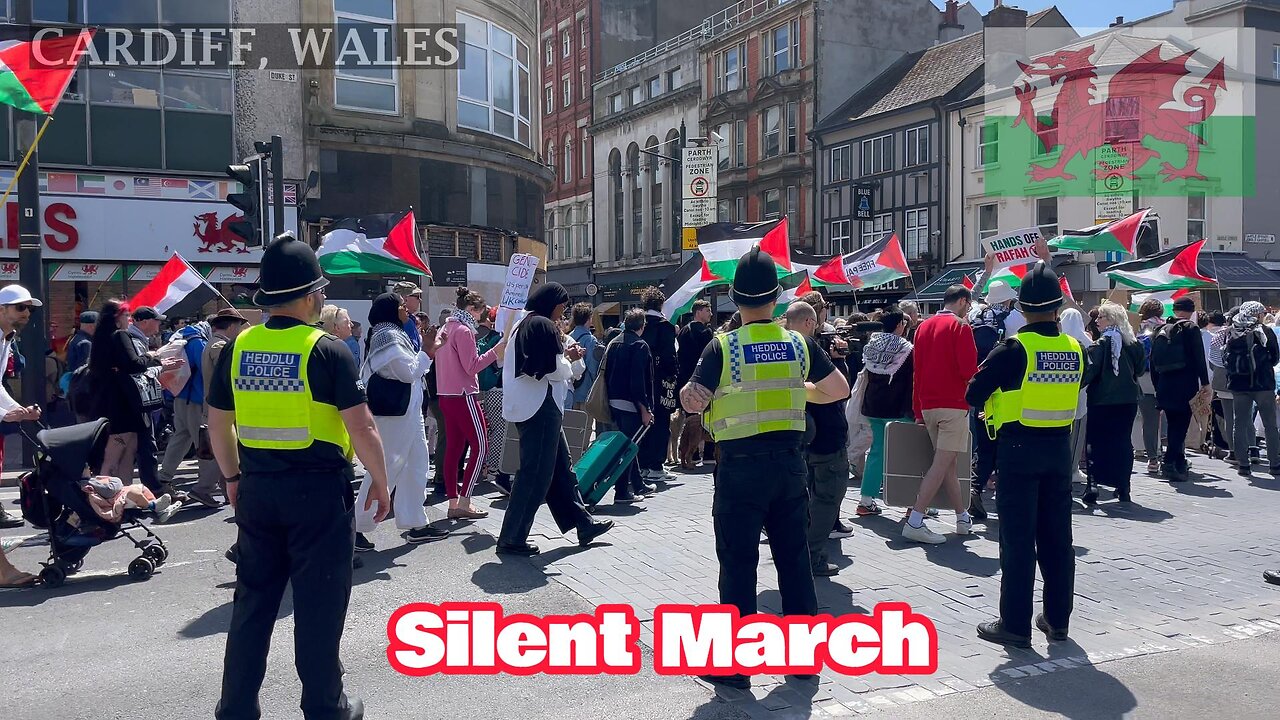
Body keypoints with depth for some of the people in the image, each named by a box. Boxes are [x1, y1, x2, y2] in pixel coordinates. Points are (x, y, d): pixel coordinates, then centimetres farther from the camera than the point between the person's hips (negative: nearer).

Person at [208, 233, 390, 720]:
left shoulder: (238, 348, 3)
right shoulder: (327, 350, -12)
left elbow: (218, 424, 10)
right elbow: (362, 428, -14)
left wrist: (233, 478, 23)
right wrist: (380, 482, -1)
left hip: (257, 488, 5)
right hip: (318, 490, -5)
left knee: (253, 599, 16)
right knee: (319, 603, 6)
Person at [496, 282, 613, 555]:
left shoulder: (523, 325, 16)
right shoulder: (543, 326, -14)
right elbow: (555, 371, -18)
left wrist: (564, 358, 12)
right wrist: (570, 359, 1)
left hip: (528, 406, 11)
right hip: (541, 407, -11)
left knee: (560, 466, 15)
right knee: (536, 473, -5)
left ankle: (583, 524, 23)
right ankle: (512, 538, 0)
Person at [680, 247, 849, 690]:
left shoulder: (723, 347, -10)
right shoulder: (799, 344, 1)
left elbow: (692, 403, -12)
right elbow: (839, 389, 9)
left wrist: (691, 392, 10)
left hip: (741, 466, -4)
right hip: (789, 462, 4)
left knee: (738, 563, 4)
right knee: (794, 557, 14)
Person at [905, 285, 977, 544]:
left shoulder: (924, 327, 14)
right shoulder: (960, 326, -7)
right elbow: (969, 370, -15)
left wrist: (918, 411, 17)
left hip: (928, 406, 8)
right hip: (954, 405, -7)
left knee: (948, 463, 13)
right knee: (942, 464, -8)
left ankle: (963, 518, 21)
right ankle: (915, 521, -13)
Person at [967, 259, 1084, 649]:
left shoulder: (1015, 348, -13)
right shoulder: (1074, 349, 3)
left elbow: (975, 394, -11)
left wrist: (999, 401, 9)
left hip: (1018, 448, -5)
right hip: (1059, 446, 5)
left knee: (1018, 539, 0)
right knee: (1057, 537, 12)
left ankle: (1015, 624, 5)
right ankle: (1057, 619, 21)